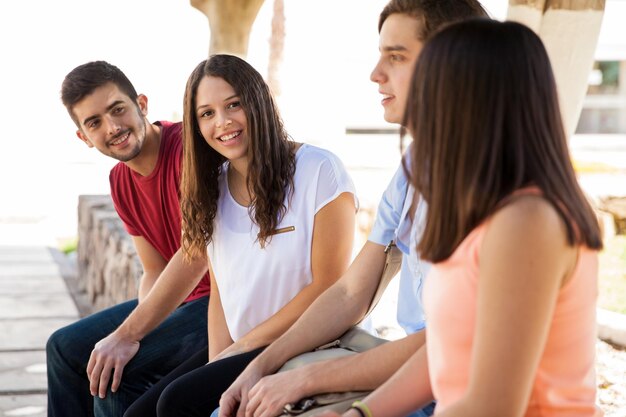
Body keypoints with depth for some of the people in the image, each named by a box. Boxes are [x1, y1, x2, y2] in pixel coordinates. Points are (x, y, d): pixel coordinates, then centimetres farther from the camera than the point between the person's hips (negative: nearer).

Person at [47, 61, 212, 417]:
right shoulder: (121, 182, 7)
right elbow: (155, 271, 7)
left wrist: (127, 334, -25)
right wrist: (133, 331, -15)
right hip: (181, 298, 9)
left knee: (116, 372, -23)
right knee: (66, 347, 13)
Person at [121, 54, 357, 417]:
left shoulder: (319, 172, -13)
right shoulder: (214, 189, 9)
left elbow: (329, 287, -14)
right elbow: (220, 289, 11)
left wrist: (243, 345, -11)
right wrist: (217, 359, -6)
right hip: (238, 350, 7)